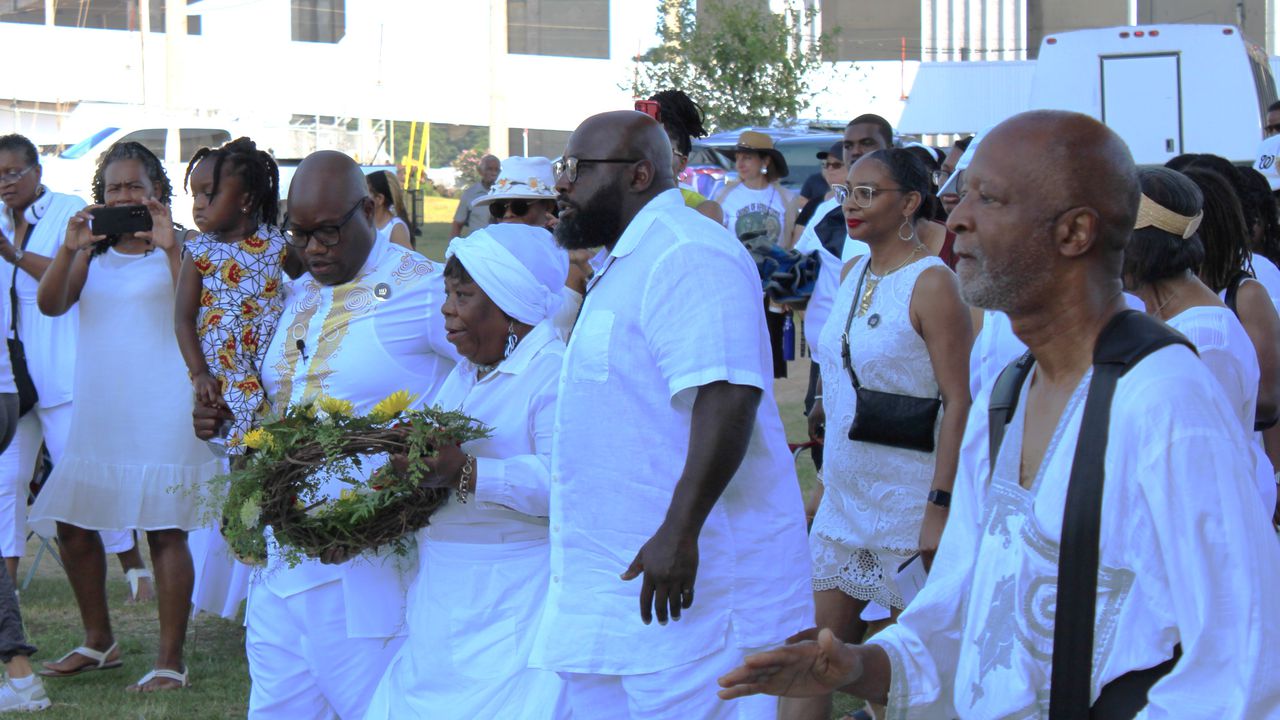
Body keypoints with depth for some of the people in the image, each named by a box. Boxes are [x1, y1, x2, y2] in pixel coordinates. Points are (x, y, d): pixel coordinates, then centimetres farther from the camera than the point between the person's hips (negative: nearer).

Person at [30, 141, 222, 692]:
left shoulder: (175, 245, -2)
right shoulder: (94, 249, 12)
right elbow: (51, 305, 1)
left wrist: (170, 248, -24)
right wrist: (69, 250, -13)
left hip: (161, 409, -6)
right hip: (98, 412, 6)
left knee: (165, 529, -5)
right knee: (73, 524, 9)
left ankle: (171, 662, 0)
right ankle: (98, 641, 28)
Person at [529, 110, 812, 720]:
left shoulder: (685, 254, -15)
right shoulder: (627, 263, 21)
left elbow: (726, 396, -26)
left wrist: (679, 531, -29)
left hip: (688, 580, -11)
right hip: (622, 578, 11)